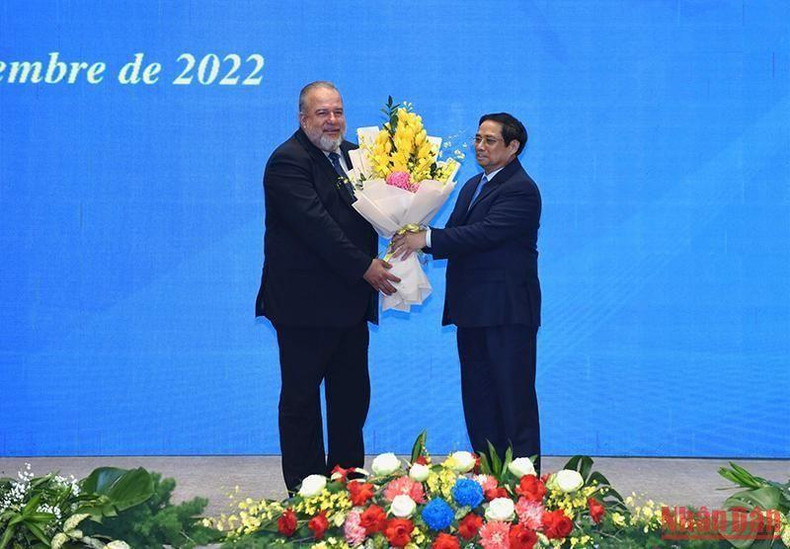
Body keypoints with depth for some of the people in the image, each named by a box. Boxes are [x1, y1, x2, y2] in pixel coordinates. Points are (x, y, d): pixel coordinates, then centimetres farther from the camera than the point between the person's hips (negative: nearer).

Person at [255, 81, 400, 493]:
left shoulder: (353, 154, 14)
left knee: (352, 395, 11)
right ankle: (305, 489, 8)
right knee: (301, 397, 2)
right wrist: (364, 266, -21)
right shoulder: (288, 161, -12)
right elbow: (315, 224, -21)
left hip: (350, 302, 8)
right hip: (306, 302, -8)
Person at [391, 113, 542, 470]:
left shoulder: (521, 190, -11)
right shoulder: (472, 186, 18)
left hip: (508, 310, -9)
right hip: (472, 308, 9)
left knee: (514, 399, -4)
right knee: (478, 399, 12)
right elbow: (456, 236, 11)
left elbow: (484, 234, -22)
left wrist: (427, 238, -23)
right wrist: (415, 240, -8)